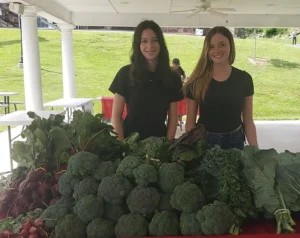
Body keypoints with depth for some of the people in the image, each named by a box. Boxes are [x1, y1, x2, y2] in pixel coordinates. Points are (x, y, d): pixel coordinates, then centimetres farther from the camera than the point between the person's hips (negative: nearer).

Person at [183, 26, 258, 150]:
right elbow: (190, 122, -2)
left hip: (234, 141, 1)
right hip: (204, 142, -1)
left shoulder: (243, 79, -4)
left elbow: (248, 121, 0)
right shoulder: (197, 80, -7)